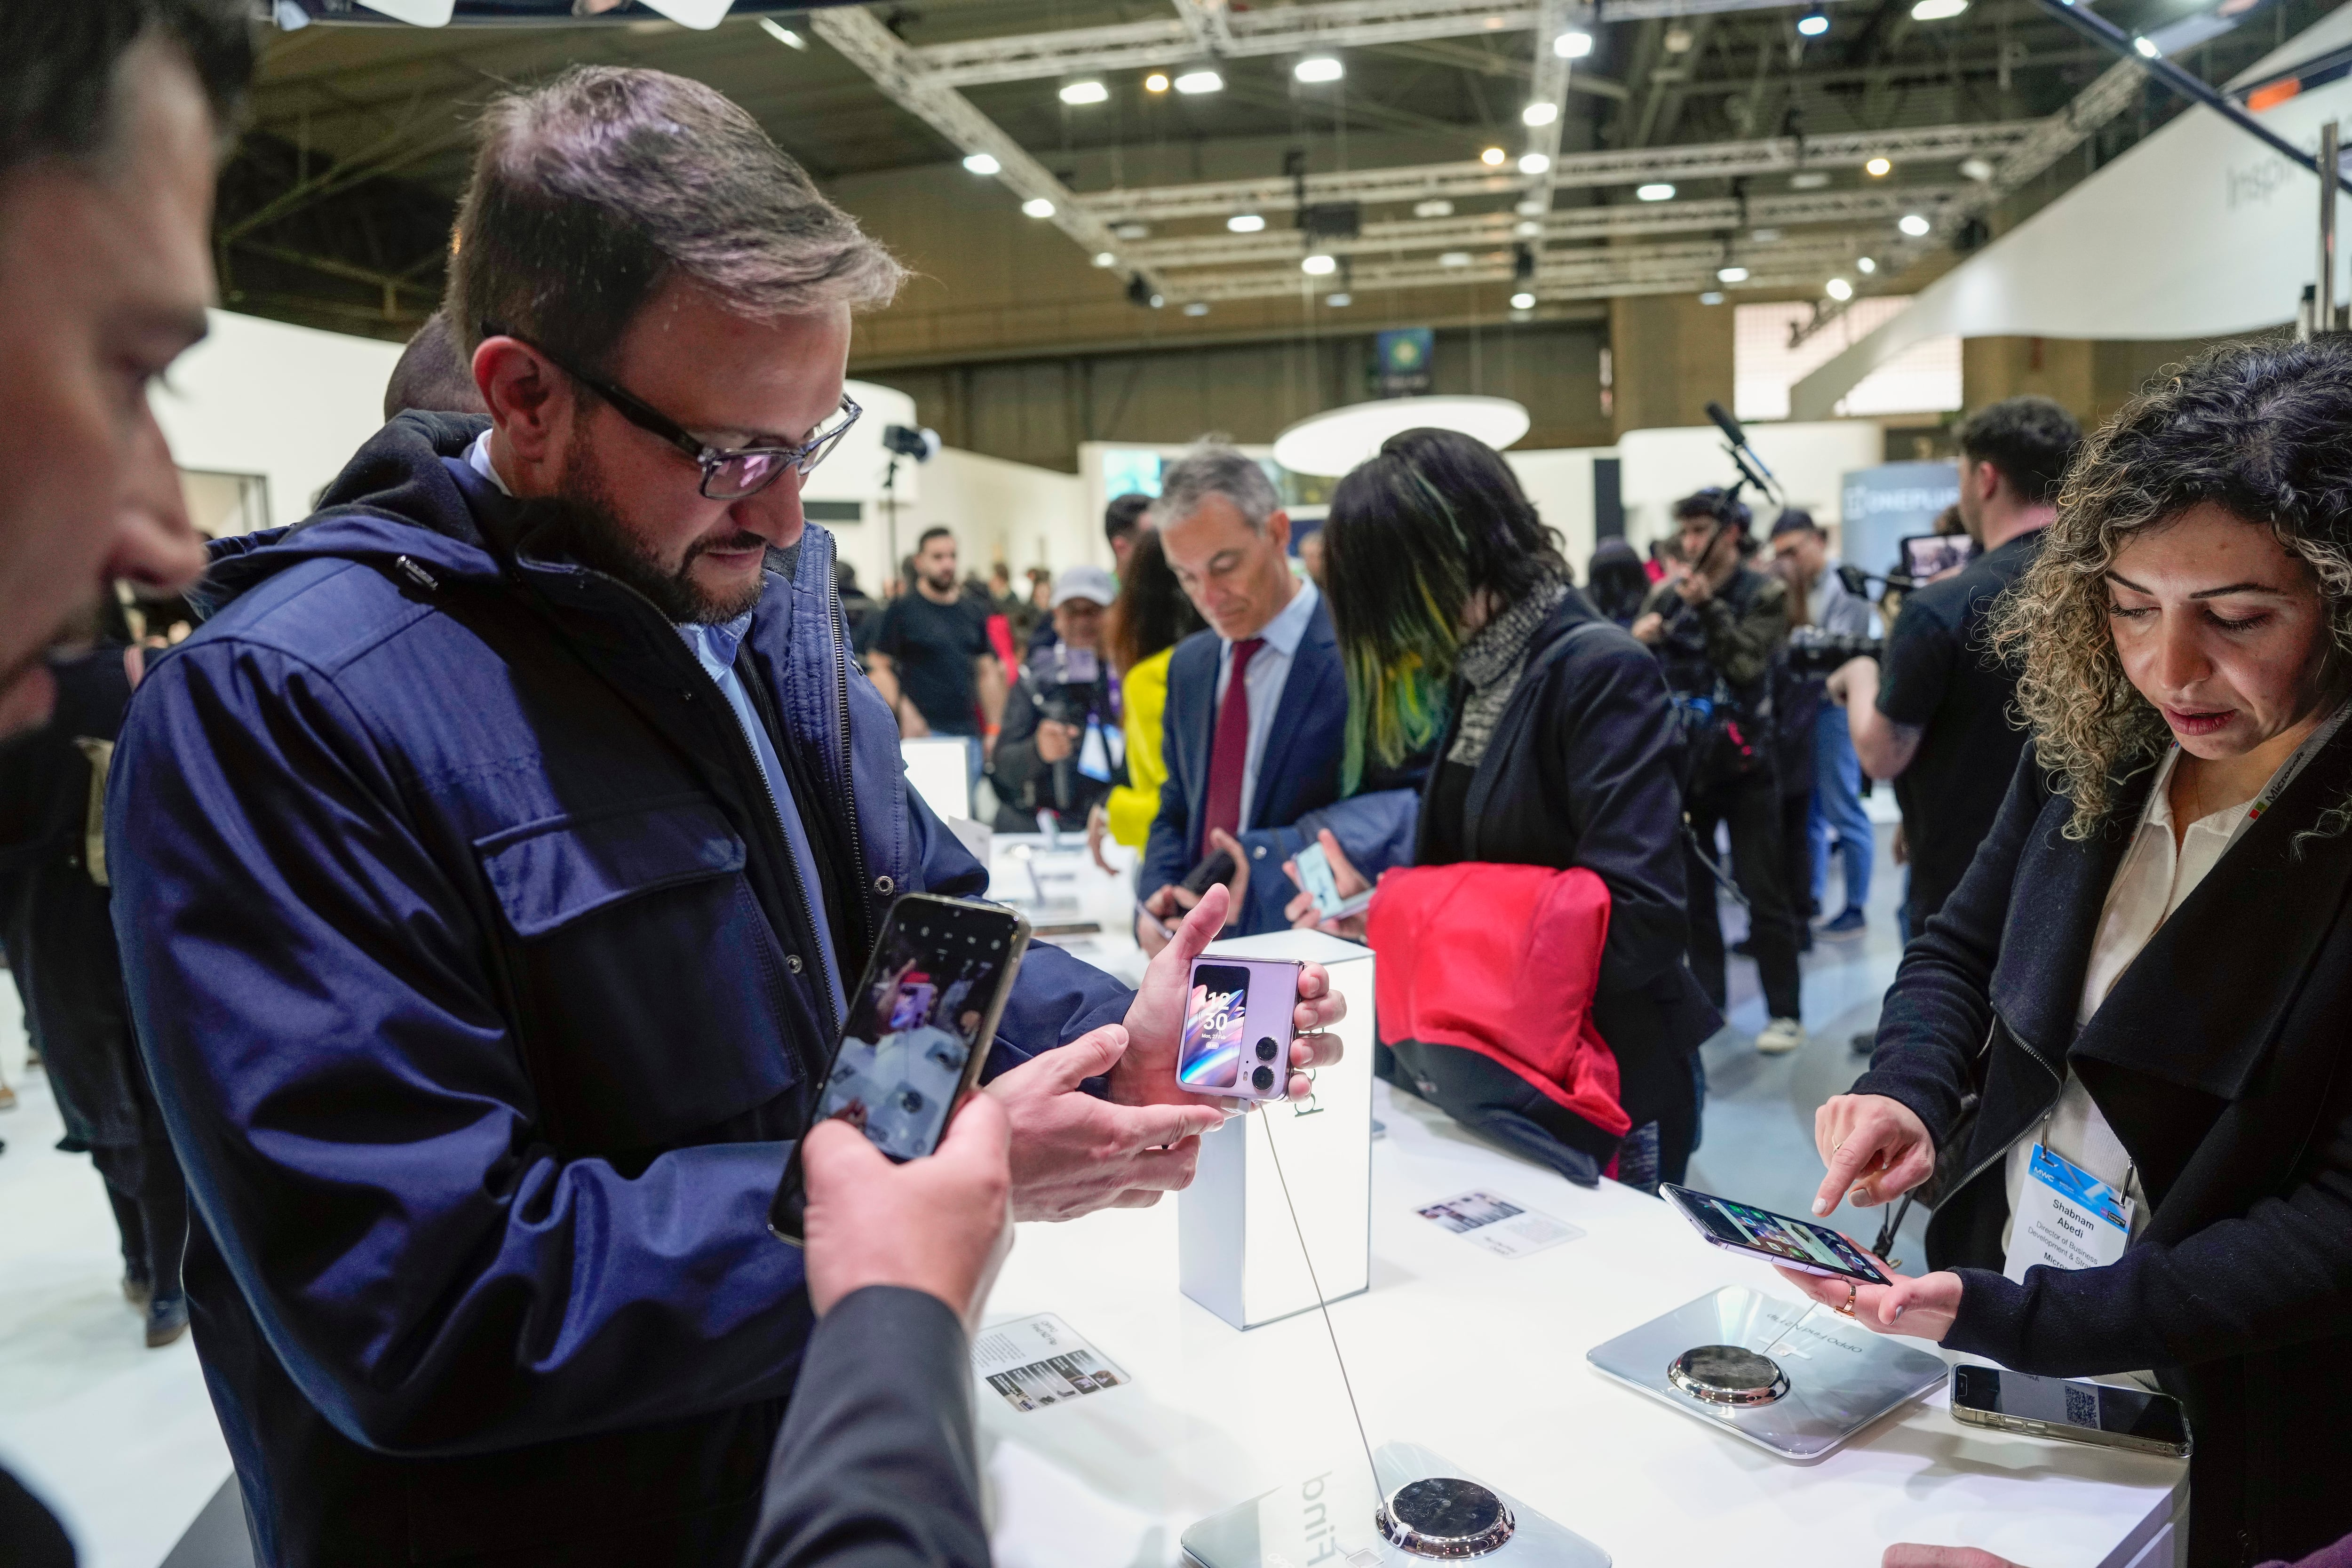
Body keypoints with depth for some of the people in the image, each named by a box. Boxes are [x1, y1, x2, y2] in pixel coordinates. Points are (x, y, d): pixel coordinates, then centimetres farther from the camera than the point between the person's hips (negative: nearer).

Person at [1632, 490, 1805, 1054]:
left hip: (1744, 762, -3)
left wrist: (1708, 605, -21)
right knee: (1691, 890, 10)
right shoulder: (1667, 596, 7)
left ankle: (1785, 1012, 9)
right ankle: (1705, 998, 22)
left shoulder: (1764, 595, -3)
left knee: (1762, 893, 0)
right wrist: (1639, 642, -20)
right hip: (1682, 760, 4)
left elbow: (1745, 663, -16)